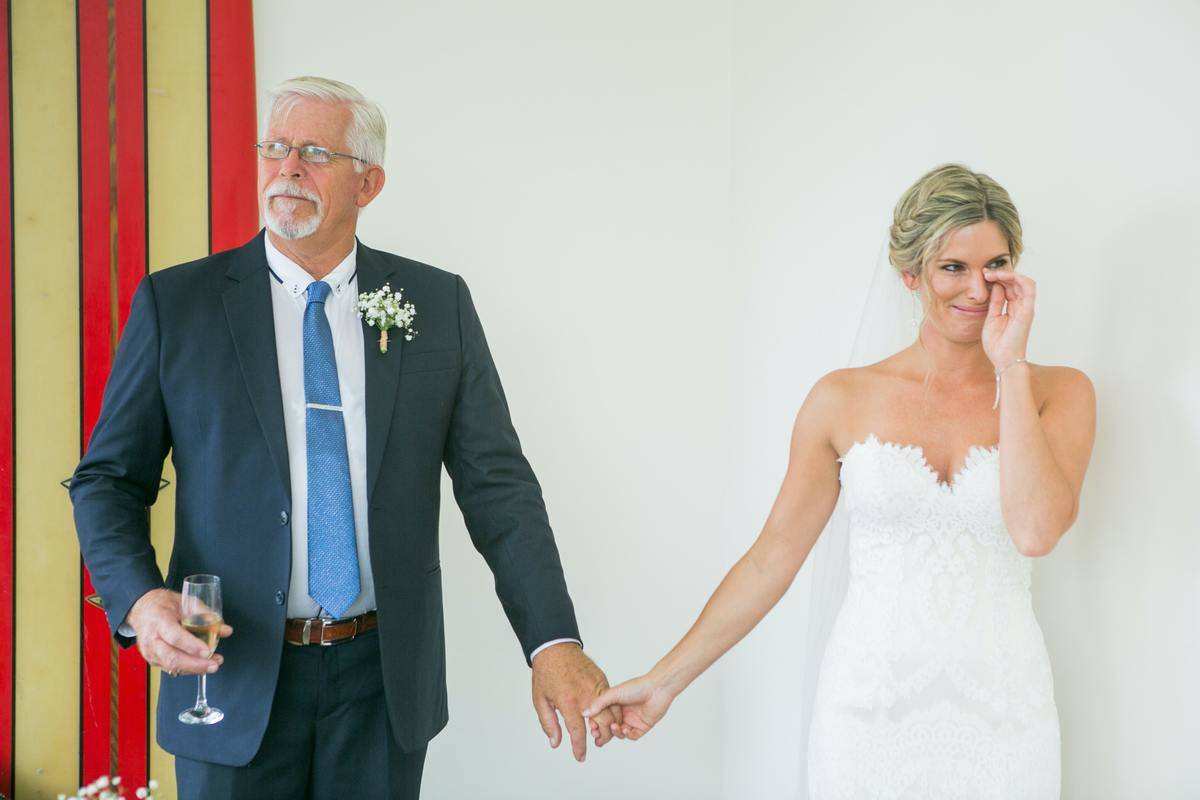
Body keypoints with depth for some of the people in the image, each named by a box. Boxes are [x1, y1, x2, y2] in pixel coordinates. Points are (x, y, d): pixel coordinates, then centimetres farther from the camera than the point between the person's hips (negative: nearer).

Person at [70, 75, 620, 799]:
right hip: (233, 677, -1)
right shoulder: (175, 303, -1)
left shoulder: (439, 304, 1)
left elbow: (497, 481, -3)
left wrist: (553, 641, -13)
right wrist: (139, 598, -18)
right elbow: (109, 477, 1)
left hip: (386, 679, 1)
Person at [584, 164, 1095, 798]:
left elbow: (1036, 531, -18)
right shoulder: (843, 400, 1)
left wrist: (1011, 363, -12)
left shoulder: (1058, 393, 0)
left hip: (1000, 713, 0)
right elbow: (772, 555, 4)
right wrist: (665, 680, 3)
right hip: (866, 709, 0)